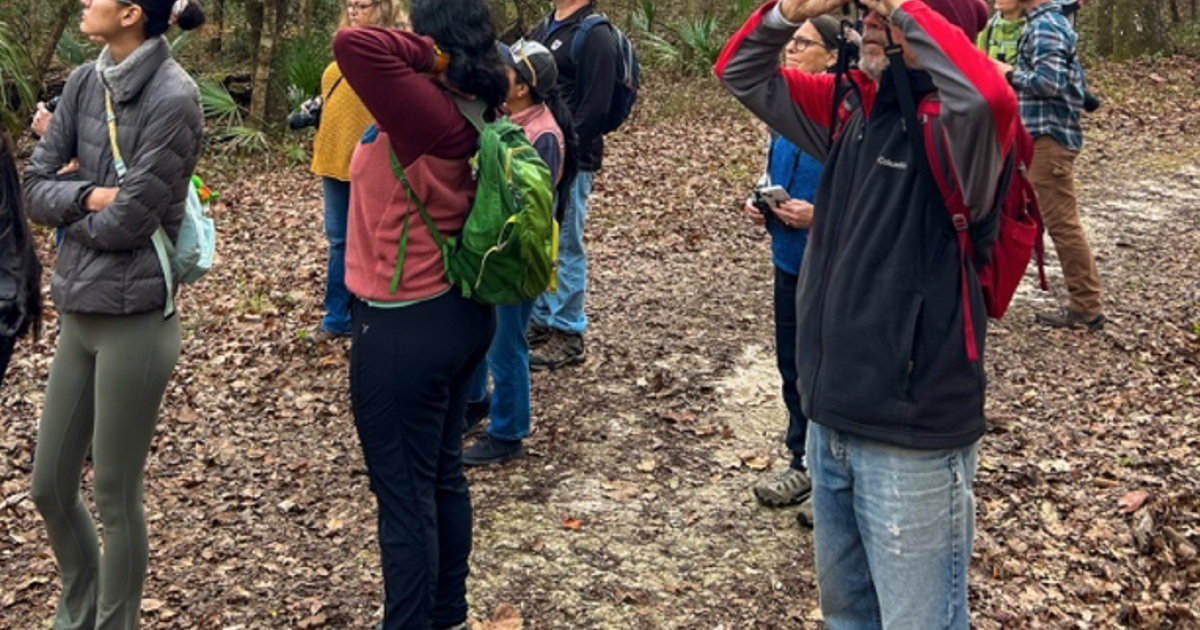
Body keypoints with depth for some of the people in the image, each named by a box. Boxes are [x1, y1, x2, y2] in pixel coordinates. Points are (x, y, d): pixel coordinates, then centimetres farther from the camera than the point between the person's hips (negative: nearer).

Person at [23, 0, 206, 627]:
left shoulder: (173, 97, -16)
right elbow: (35, 186, 4)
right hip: (78, 313, 8)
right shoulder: (84, 83, 6)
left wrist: (66, 214, 0)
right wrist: (87, 195, -14)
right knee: (49, 487, 17)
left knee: (116, 497, 6)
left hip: (133, 320, -7)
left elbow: (126, 223, -17)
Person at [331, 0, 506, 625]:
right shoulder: (467, 113, 2)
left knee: (404, 494, 4)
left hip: (403, 329, -9)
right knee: (443, 475, 21)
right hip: (460, 312, 9)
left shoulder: (425, 110, -22)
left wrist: (431, 57, -18)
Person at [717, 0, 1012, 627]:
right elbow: (740, 73, 13)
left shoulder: (956, 125, -16)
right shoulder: (850, 106, 5)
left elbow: (989, 96, -40)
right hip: (830, 417, 8)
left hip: (913, 434, -7)